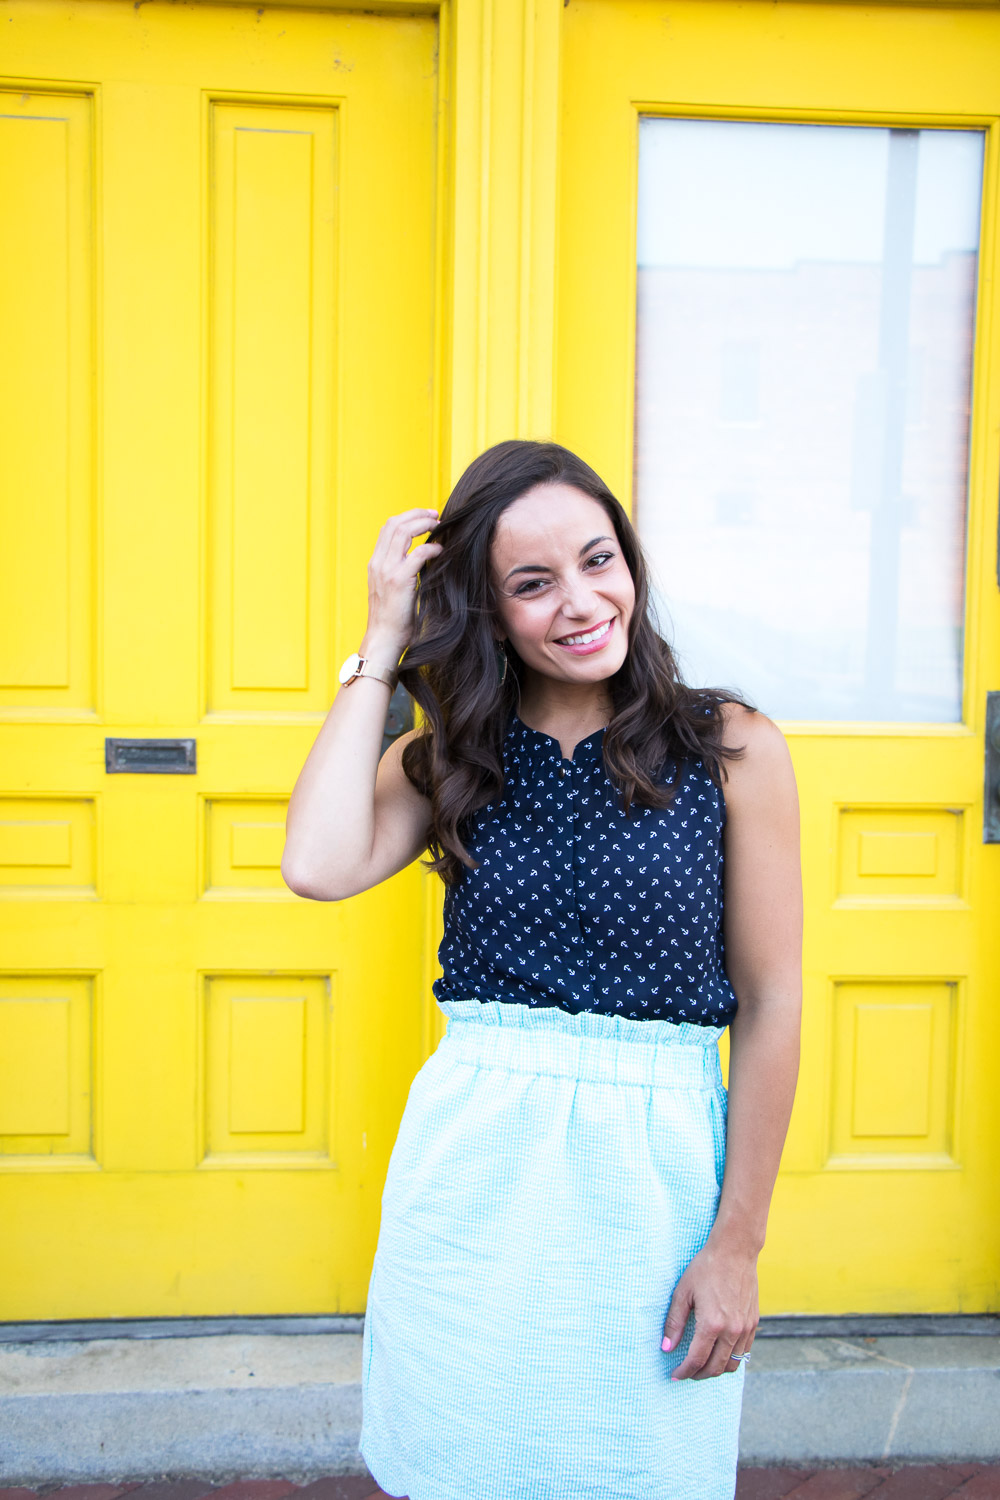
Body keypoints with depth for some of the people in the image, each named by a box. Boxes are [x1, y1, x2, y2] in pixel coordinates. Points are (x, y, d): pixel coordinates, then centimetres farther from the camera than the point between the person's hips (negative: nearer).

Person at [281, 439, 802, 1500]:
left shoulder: (732, 747, -3)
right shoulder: (451, 757, 5)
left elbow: (769, 1005, -3)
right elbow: (319, 866, -15)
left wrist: (737, 1245, -4)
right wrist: (383, 644, -7)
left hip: (656, 1171, -2)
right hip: (468, 1166, 2)